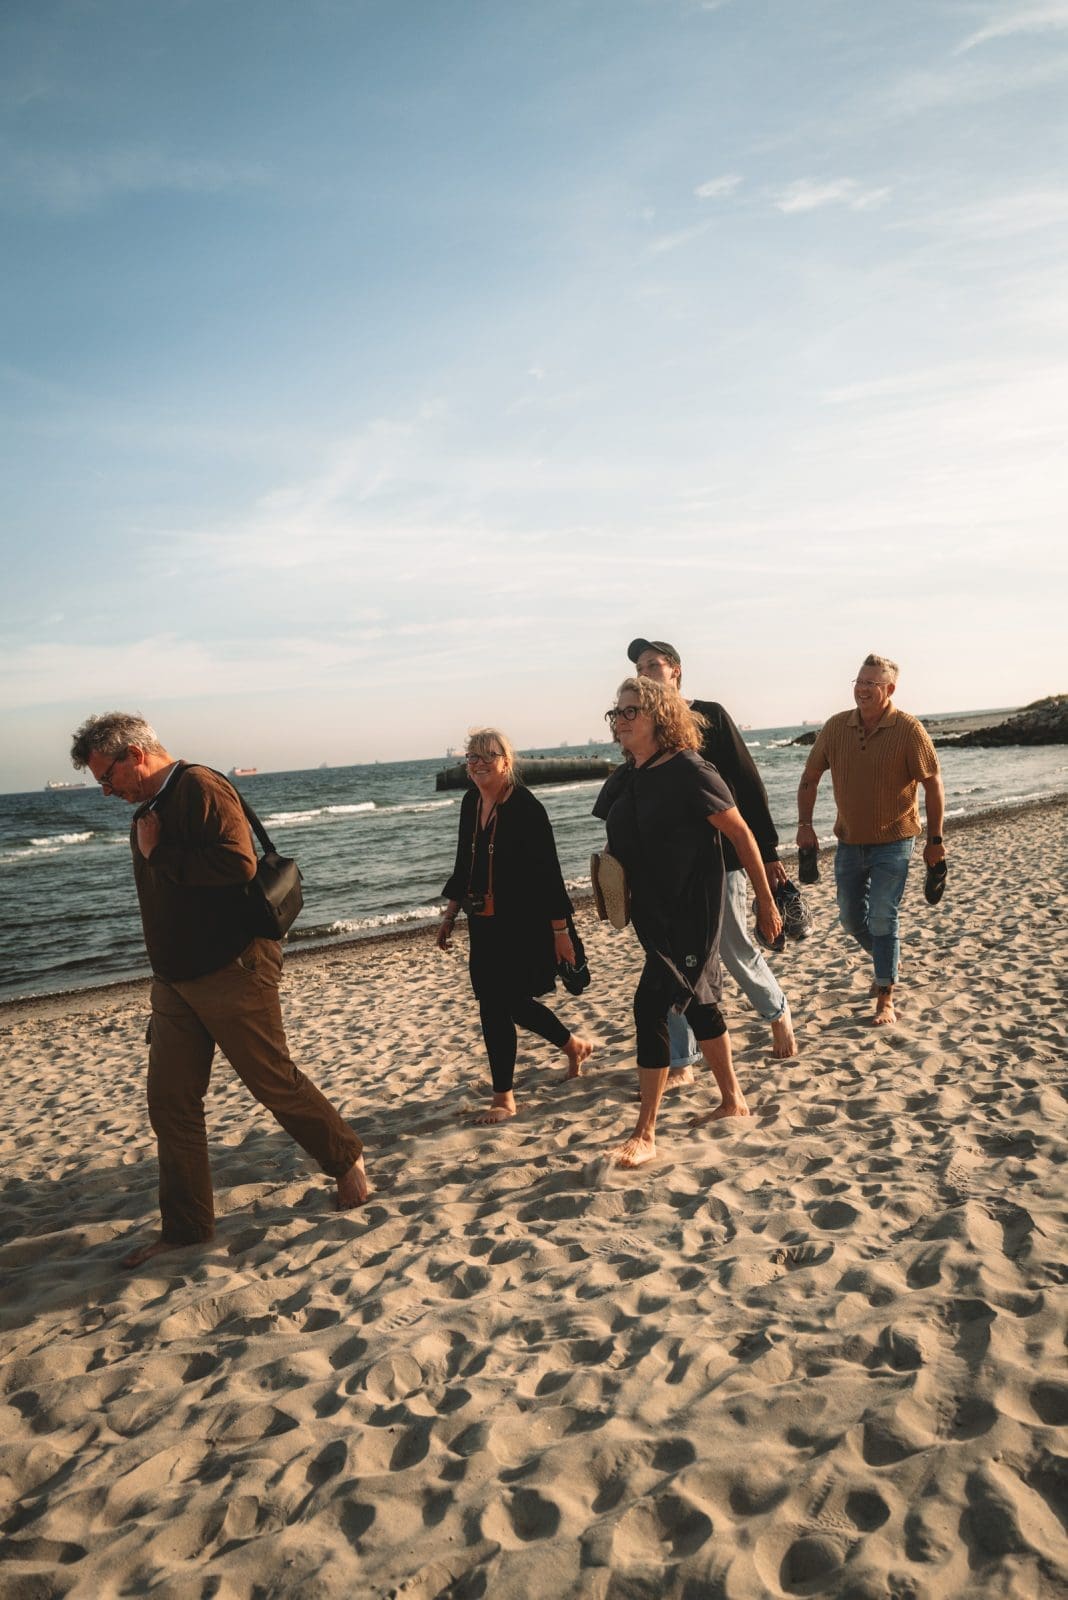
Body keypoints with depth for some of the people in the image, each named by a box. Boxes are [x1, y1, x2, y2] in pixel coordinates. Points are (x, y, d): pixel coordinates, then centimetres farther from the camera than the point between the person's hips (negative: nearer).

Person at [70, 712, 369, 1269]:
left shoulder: (201, 789, -14)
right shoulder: (148, 811, 15)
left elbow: (239, 863, -28)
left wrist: (160, 853, -18)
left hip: (232, 972, -9)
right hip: (174, 982, 9)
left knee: (276, 1084, 4)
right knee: (170, 1105, 9)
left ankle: (347, 1161, 26)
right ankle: (185, 1227, 21)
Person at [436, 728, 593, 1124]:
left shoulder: (526, 807, -15)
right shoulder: (471, 802, 7)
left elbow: (547, 872, -14)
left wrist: (560, 929, -13)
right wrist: (450, 914, 16)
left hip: (521, 924, -7)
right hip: (483, 924, 7)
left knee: (496, 1007, -5)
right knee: (508, 1004, 15)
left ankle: (504, 1098, 12)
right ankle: (574, 1045, 39)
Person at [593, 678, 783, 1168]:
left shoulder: (688, 772, -17)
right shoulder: (623, 781, 5)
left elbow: (741, 835, -12)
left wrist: (766, 901, -8)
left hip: (691, 911, -8)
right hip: (652, 912, 8)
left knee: (651, 1007, -11)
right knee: (697, 1003, 18)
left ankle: (645, 1133, -1)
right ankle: (733, 1101, 36)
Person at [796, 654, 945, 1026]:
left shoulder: (909, 730, -14)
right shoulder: (836, 727, -4)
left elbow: (933, 784, -8)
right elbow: (810, 777, 6)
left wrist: (935, 839, -8)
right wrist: (804, 823, -2)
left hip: (892, 843, -5)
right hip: (849, 841, 5)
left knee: (882, 919, -8)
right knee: (850, 918, 14)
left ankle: (885, 1000, 4)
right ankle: (885, 961, 43)